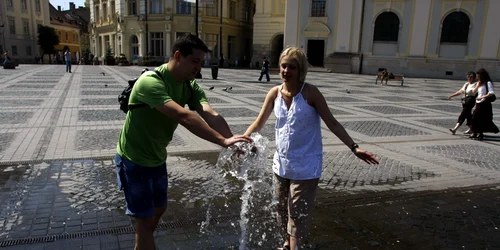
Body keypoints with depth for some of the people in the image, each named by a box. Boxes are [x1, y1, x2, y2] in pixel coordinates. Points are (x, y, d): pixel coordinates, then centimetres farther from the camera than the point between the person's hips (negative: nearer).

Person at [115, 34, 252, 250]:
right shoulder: (150, 81, -30)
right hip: (133, 160, -8)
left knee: (158, 210, 21)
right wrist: (223, 141, -48)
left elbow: (211, 115, -21)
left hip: (157, 159, 8)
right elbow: (183, 116, -43)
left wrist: (234, 141, -36)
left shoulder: (190, 86, -5)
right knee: (146, 219, 2)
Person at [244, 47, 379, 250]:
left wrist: (354, 147, -18)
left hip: (305, 167, -5)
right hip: (281, 163, 5)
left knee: (298, 214, 1)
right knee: (282, 210, 20)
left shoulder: (310, 93, -14)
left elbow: (332, 123, -11)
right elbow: (259, 122, 4)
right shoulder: (275, 93, -2)